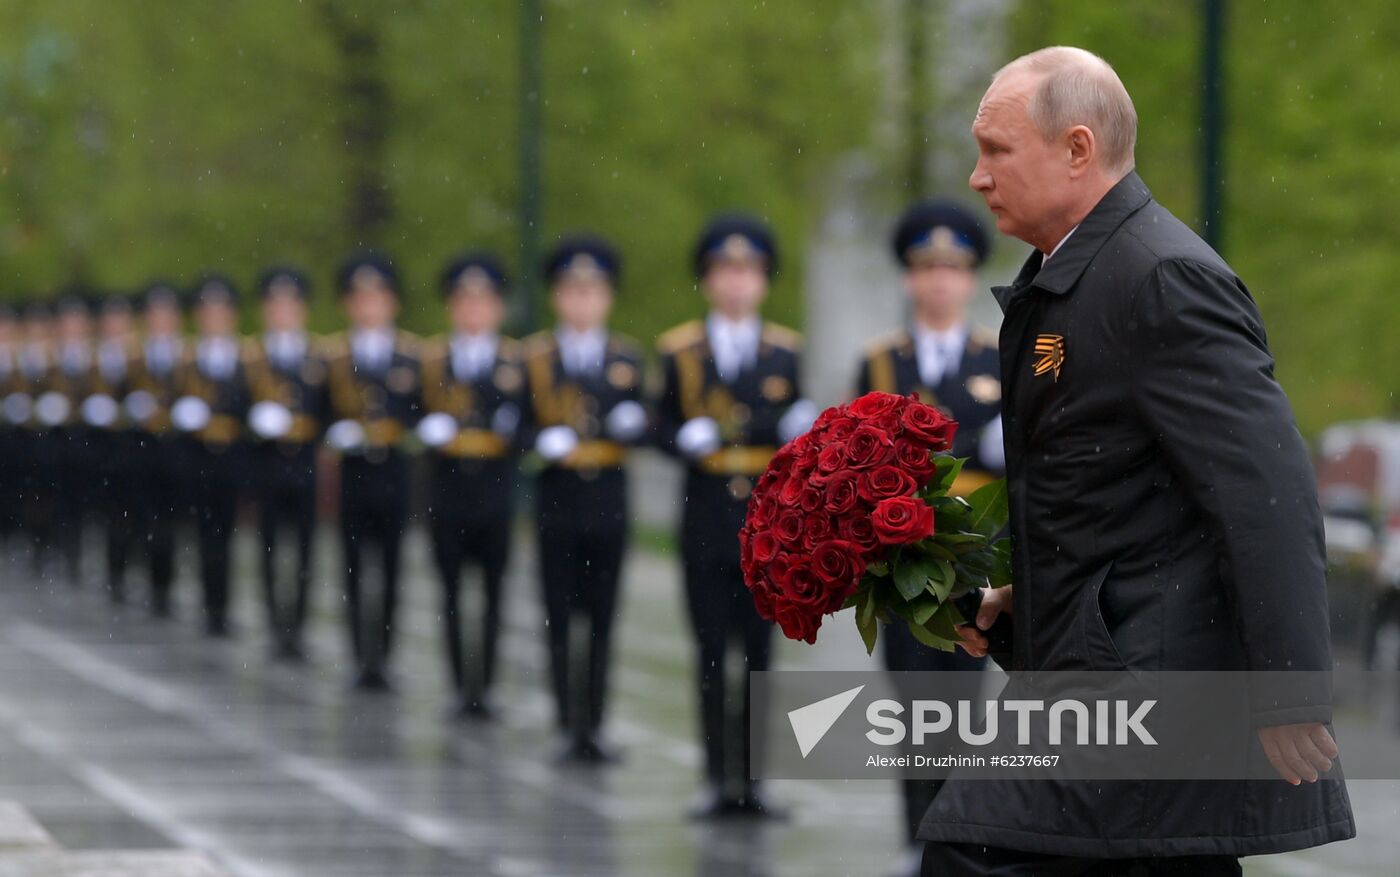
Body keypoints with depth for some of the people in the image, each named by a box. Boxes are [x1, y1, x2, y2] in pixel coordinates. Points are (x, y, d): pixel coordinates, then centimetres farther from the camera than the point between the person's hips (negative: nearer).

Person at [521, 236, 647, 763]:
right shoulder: (534, 357, 2)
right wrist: (543, 441, -19)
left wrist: (631, 425, -15)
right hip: (557, 499, -1)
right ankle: (569, 726, 3)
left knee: (602, 617, 3)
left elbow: (637, 425, 7)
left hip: (608, 501, 2)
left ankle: (594, 726, 8)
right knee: (561, 616, 0)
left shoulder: (626, 358, 7)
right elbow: (517, 425, 1)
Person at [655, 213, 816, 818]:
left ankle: (751, 780, 6)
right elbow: (665, 426, 5)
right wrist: (687, 439, -16)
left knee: (758, 650, 2)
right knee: (712, 649, 2)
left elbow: (793, 432, 7)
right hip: (707, 517, -1)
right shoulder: (680, 350, 4)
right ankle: (717, 780, 6)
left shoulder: (785, 352, 7)